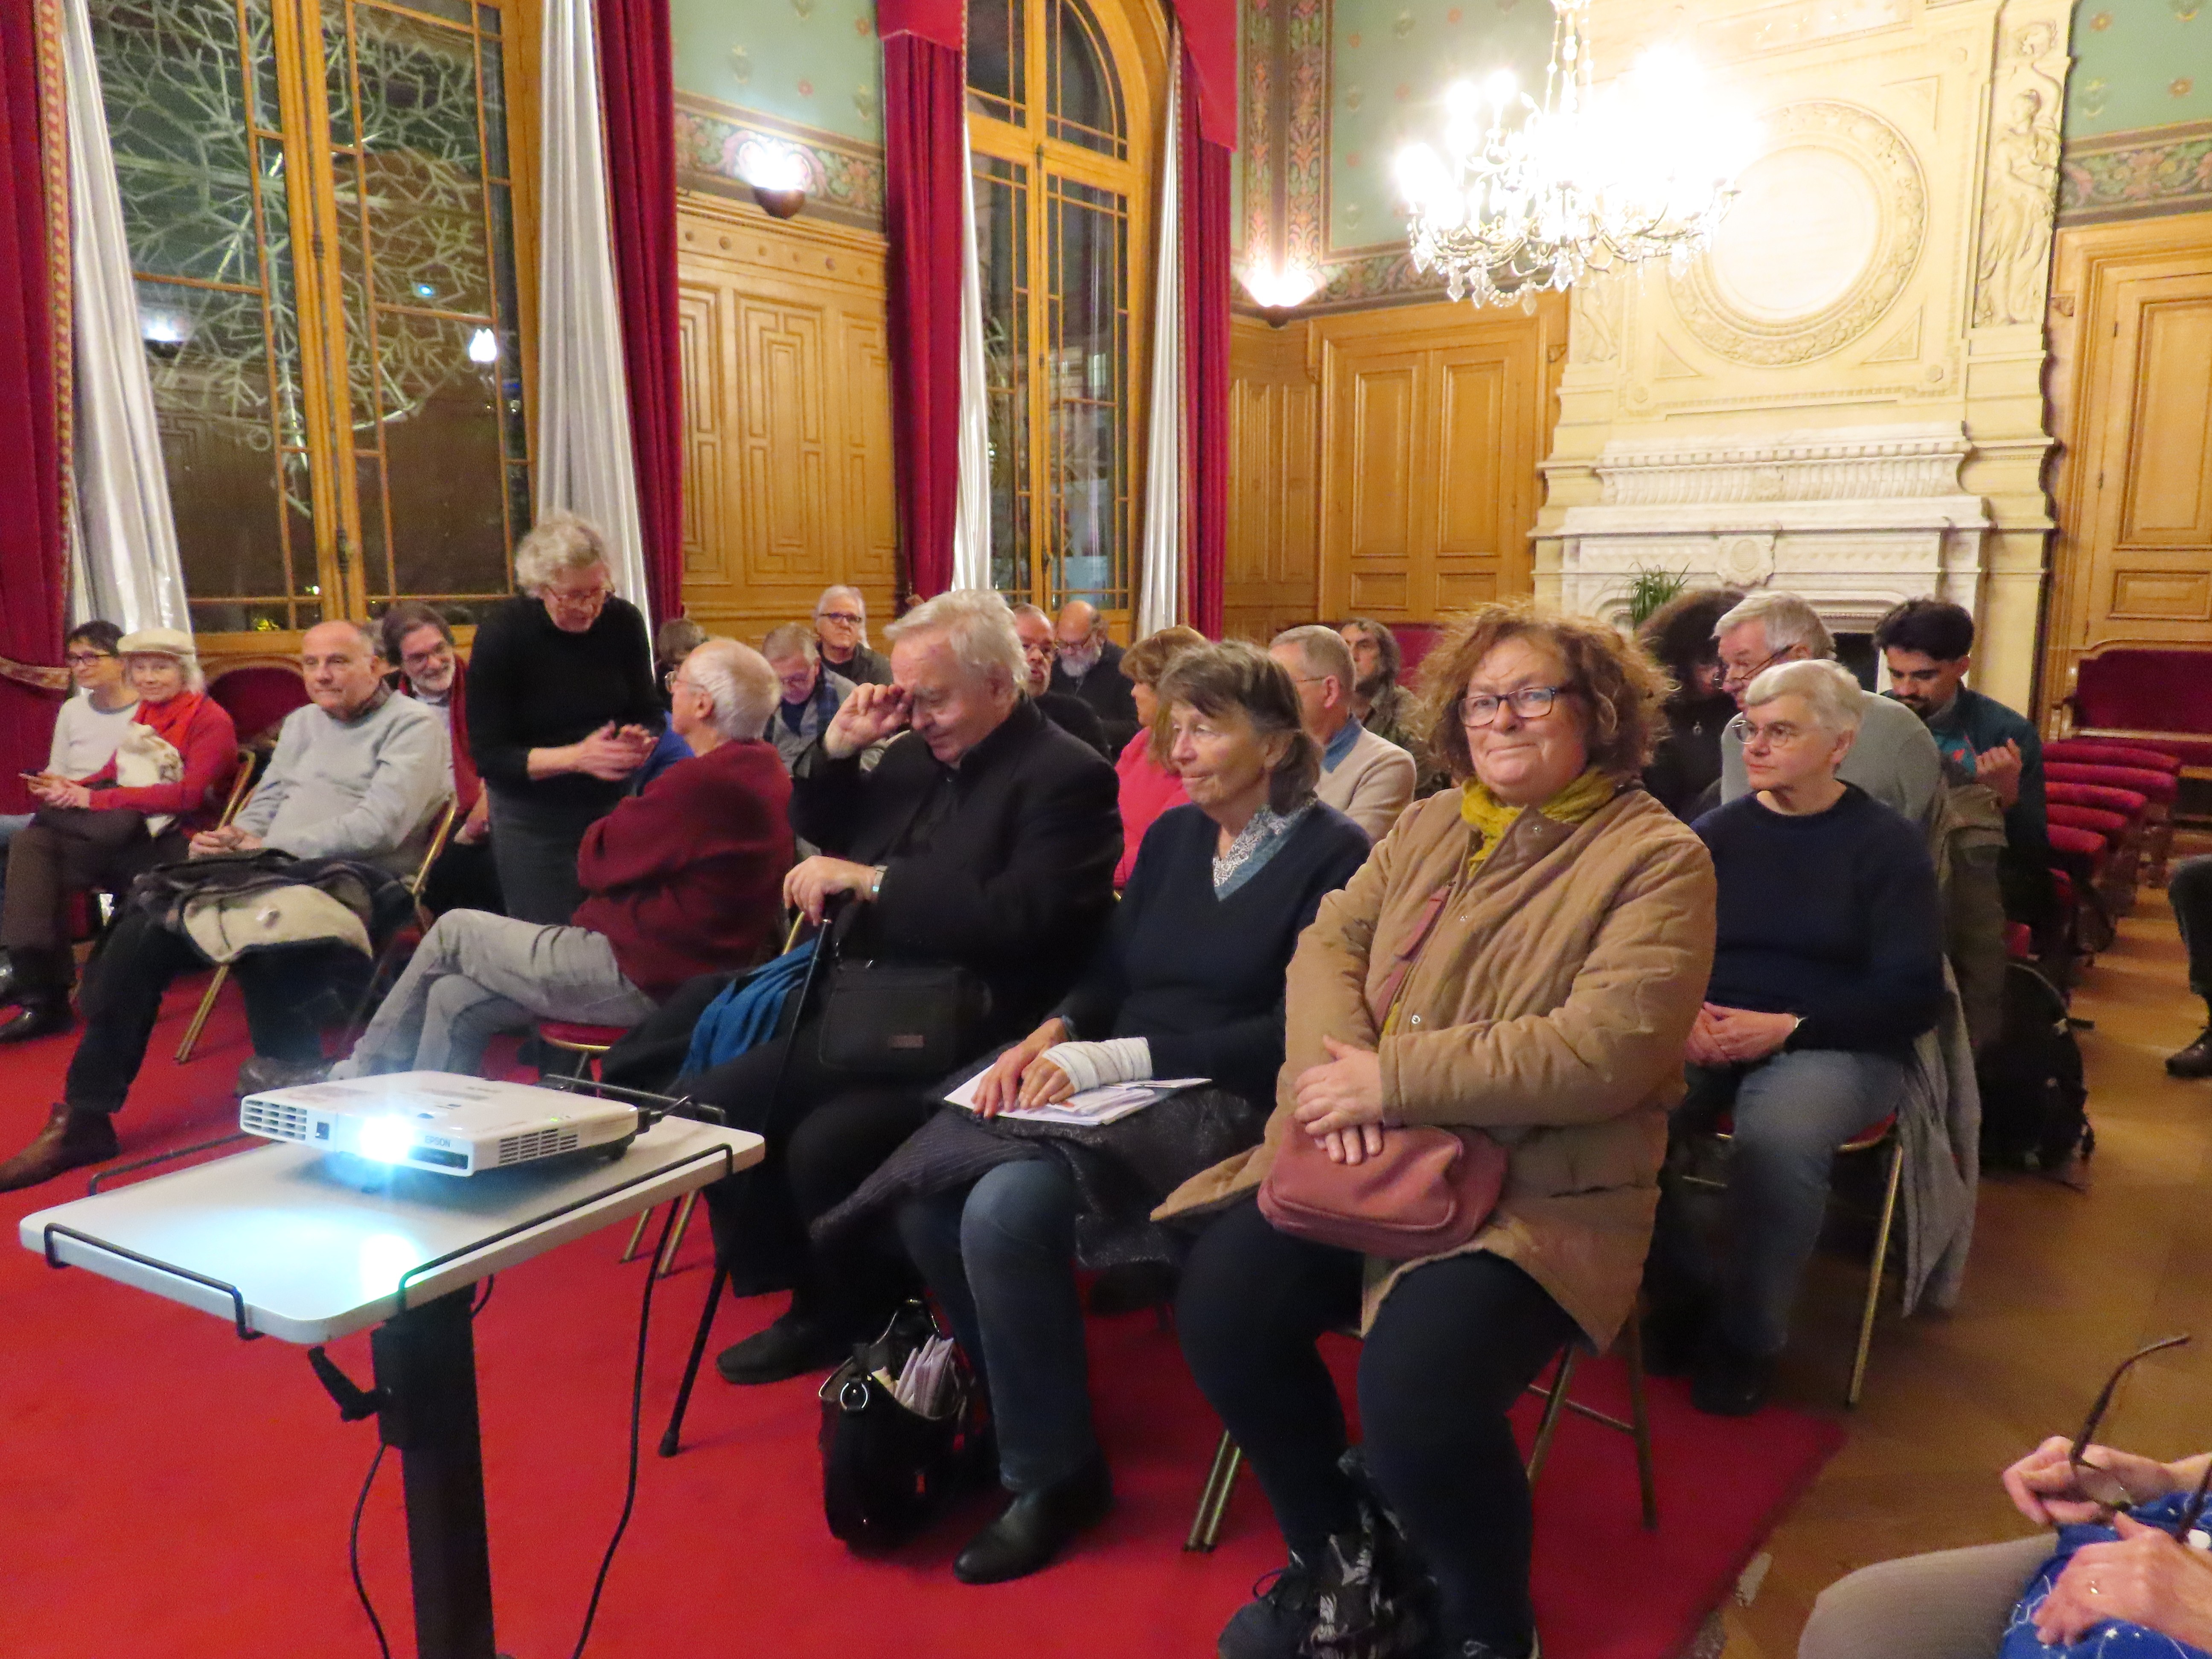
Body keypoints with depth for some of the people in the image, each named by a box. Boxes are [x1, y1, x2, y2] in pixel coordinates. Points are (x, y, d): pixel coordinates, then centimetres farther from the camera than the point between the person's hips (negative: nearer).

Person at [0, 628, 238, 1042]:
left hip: (173, 842, -6)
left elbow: (190, 793, -15)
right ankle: (43, 996, -23)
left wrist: (96, 800, -19)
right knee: (34, 844, -18)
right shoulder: (144, 716, 20)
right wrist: (71, 789, -8)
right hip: (126, 834, 7)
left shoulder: (211, 720, -3)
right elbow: (112, 775, 16)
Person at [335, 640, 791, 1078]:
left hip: (638, 978, -9)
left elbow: (596, 862, -13)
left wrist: (623, 811, 6)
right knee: (456, 1000, 13)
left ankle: (360, 1074, 27)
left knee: (453, 932, 8)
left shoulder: (703, 783, -23)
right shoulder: (762, 770, 9)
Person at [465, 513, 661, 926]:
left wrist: (639, 740, -20)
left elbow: (649, 714, 4)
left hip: (610, 806, 3)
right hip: (532, 819, -2)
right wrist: (577, 756, -28)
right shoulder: (502, 633, -15)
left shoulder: (623, 621, -7)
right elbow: (488, 755, -15)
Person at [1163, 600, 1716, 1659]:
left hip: (1542, 1188, -5)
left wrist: (1393, 1078, -21)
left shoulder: (1657, 857, -8)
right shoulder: (1431, 826, 13)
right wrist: (1333, 1069, -16)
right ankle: (1335, 1559, 13)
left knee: (1416, 1382, -29)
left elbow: (1607, 1048, -20)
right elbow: (1331, 940, 6)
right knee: (1221, 1301, -15)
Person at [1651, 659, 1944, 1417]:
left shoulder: (1887, 844, 1)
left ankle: (1747, 1339, -11)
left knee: (1774, 1141, -37)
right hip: (1707, 1037, 3)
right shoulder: (1716, 831, 12)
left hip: (1833, 1045, -3)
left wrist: (1786, 1029, -17)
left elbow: (1913, 994, -6)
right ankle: (1686, 1295, -3)